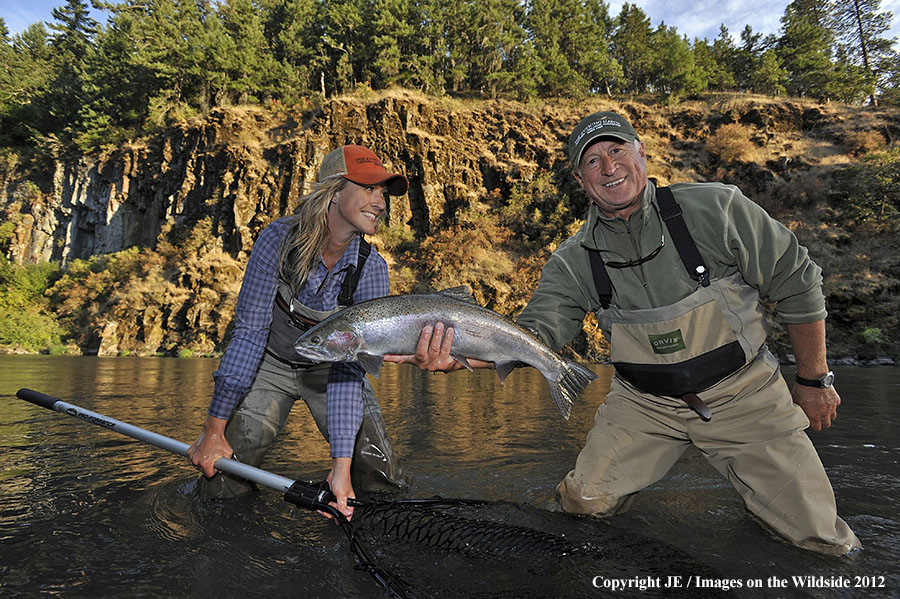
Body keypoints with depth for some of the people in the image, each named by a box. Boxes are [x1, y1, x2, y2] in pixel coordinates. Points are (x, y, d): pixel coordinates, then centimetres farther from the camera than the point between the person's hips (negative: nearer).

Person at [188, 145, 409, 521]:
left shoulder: (371, 269, -22)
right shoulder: (279, 240, -25)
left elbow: (349, 367, -24)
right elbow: (249, 332, -23)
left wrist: (342, 463, -31)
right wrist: (214, 429, -22)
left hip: (329, 369, 1)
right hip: (270, 363, -1)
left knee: (384, 486, -6)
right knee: (221, 487, -9)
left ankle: (339, 475, 26)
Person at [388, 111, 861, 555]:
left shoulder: (715, 208, -14)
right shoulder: (574, 262, -9)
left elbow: (798, 285, -5)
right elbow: (536, 330, -19)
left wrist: (814, 379, 0)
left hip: (743, 393, -1)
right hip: (644, 403, 1)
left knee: (819, 538, 2)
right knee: (585, 503, -4)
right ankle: (627, 474, 28)